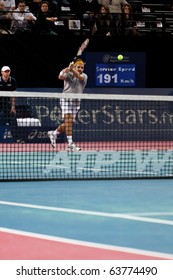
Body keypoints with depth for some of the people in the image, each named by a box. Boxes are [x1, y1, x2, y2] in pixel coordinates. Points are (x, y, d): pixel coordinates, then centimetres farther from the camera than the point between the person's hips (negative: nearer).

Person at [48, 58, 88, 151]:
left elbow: (79, 77, -19)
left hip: (76, 101, 5)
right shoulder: (69, 74, -2)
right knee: (68, 121, -17)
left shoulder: (84, 76, 5)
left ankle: (54, 133, 34)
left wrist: (72, 69, -33)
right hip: (66, 99, -5)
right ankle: (70, 144, -22)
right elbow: (61, 76, -23)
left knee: (69, 123, 8)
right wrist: (68, 68, -37)